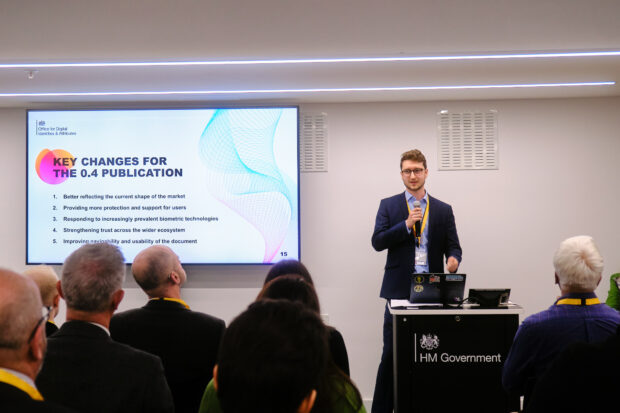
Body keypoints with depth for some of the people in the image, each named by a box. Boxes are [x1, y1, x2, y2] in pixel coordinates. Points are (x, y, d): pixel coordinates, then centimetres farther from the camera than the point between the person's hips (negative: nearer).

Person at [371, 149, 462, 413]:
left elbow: (453, 246, 8)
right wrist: (406, 224, -13)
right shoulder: (389, 205, 8)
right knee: (391, 353, -2)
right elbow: (378, 242, -2)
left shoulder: (443, 210, 12)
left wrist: (453, 258, -15)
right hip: (399, 289, -1)